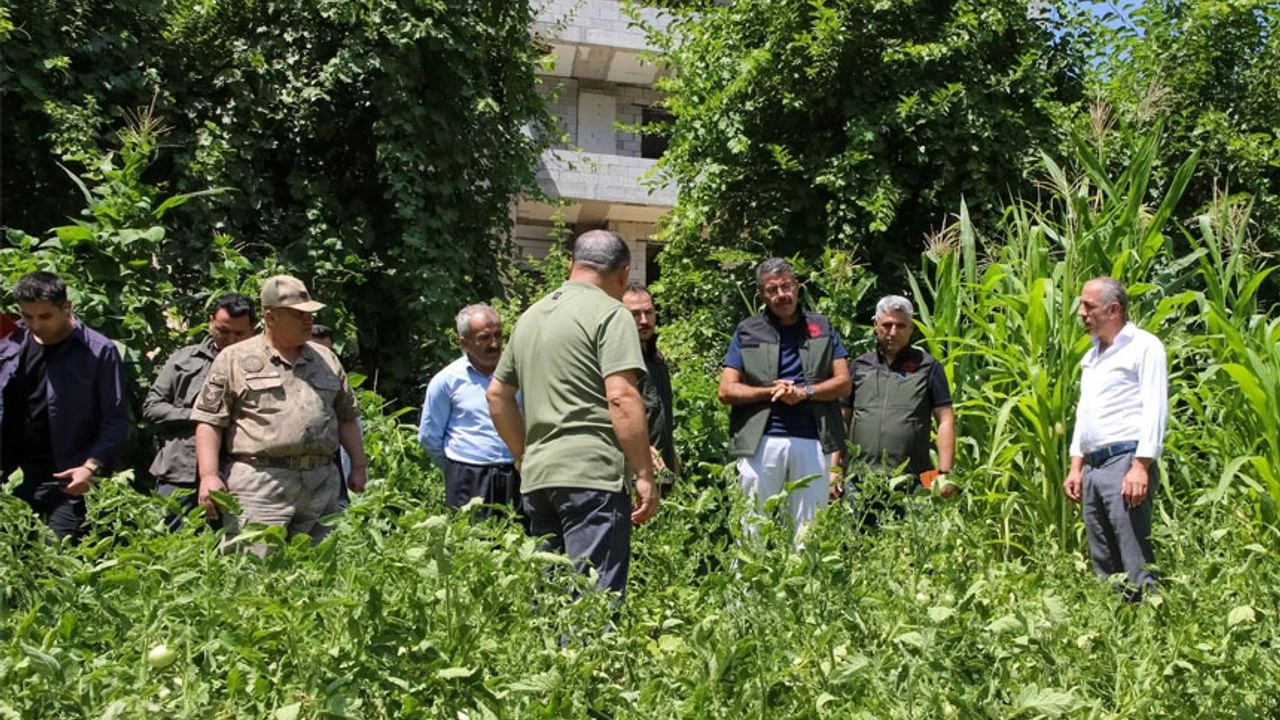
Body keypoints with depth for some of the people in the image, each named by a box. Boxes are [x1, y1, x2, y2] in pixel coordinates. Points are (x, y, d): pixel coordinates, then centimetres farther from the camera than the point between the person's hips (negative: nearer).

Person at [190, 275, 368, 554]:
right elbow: (209, 421, 1)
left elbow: (346, 416, 22)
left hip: (322, 484, 4)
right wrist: (208, 475, -10)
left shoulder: (326, 359, 17)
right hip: (260, 484, -4)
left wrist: (358, 466, 16)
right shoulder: (235, 359, 4)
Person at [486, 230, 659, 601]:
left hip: (537, 477, 8)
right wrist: (645, 475, -12)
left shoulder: (531, 315, 19)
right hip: (592, 474, -7)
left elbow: (497, 394, 23)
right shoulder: (610, 313, -4)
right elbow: (621, 397, -15)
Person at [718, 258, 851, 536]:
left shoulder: (822, 328, 13)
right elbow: (726, 391, 4)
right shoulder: (747, 332, 9)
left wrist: (805, 392, -10)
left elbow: (843, 383, 7)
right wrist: (771, 391, -8)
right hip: (762, 442, -1)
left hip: (812, 442, 1)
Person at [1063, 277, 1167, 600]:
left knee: (1134, 560, -10)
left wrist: (1141, 466, -19)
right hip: (1093, 465, 8)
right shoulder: (1093, 355, 21)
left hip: (1126, 462, -8)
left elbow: (1155, 409, -11)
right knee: (1103, 562, 11)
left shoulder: (1143, 346, -3)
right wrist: (1076, 466, 18)